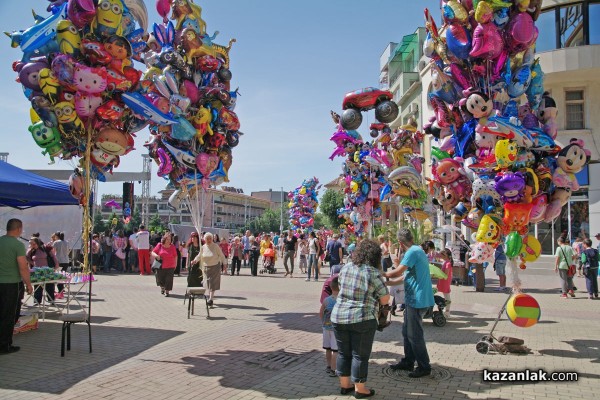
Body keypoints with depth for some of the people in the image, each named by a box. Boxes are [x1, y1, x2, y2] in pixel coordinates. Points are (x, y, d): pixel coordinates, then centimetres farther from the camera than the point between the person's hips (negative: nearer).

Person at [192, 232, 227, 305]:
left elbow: (221, 255, -3)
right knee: (208, 283, 8)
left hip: (215, 267, -4)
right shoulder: (203, 247, 2)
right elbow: (199, 255, 12)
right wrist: (195, 260, -5)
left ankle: (211, 298, -11)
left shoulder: (216, 246, -9)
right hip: (206, 267, 4)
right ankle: (210, 296, 22)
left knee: (213, 283, -9)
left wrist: (224, 264, -4)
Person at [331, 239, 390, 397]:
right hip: (362, 319, -5)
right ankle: (360, 389, 16)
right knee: (360, 355, 6)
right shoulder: (373, 273, -11)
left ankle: (344, 385, 27)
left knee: (343, 353, 16)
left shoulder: (345, 268, 6)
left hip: (339, 317, 5)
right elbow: (385, 300, -7)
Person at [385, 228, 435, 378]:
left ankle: (424, 367, 10)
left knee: (414, 335, 0)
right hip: (413, 298, 10)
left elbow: (397, 272, -21)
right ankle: (408, 361, 29)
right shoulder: (417, 250, 13)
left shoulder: (412, 252, -18)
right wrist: (391, 283, 19)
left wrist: (384, 274, -2)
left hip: (417, 299, -10)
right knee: (407, 331, 18)